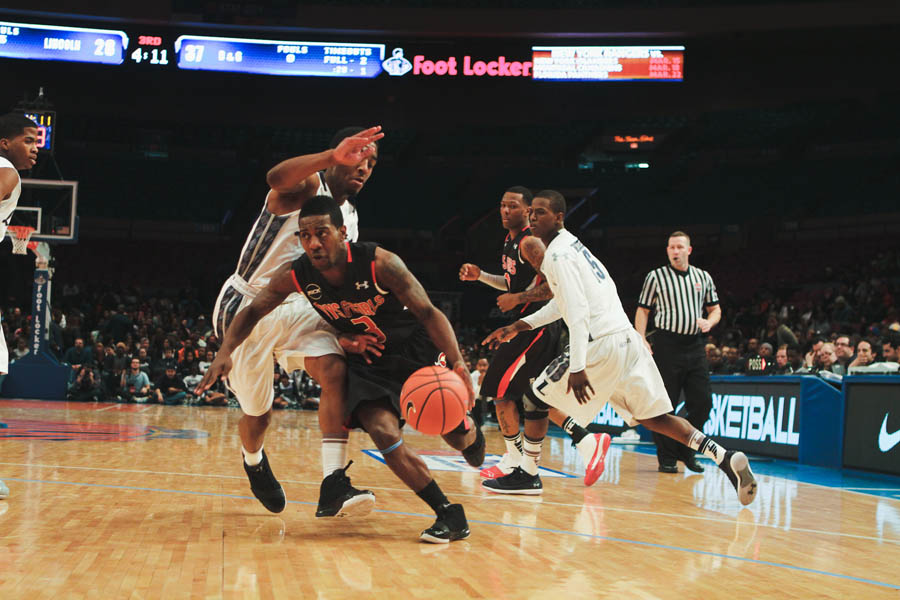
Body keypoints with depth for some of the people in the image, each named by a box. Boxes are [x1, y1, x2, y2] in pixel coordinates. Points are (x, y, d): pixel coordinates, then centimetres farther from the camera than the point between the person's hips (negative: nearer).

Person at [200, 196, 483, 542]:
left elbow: (427, 312, -26)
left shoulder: (380, 263, -28)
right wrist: (225, 353, -17)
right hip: (366, 358, 3)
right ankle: (450, 515, -12)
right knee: (382, 433, -21)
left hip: (415, 347, -3)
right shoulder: (295, 276, -17)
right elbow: (253, 311, -2)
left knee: (455, 432, -4)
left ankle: (471, 434, 39)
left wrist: (457, 363, -39)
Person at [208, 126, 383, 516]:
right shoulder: (307, 185, -16)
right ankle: (254, 462, 43)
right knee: (258, 413, 5)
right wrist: (333, 156, -57)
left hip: (295, 308, 6)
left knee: (335, 369, -23)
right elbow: (276, 177, -42)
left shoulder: (350, 218, 7)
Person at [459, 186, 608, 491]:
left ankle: (517, 463, 7)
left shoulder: (530, 243, -15)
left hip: (537, 326, -10)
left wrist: (516, 299, -20)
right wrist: (480, 276, 18)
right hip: (530, 325, 10)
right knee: (535, 398, 14)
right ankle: (587, 442, 16)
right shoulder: (511, 241, 15)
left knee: (500, 390, -4)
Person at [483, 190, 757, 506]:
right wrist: (519, 326, 27)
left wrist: (577, 367, -22)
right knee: (652, 417, 10)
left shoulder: (557, 255, -10)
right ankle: (725, 457, -2)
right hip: (627, 338, 9)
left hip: (601, 344, -9)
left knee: (537, 395, 5)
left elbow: (578, 311, -19)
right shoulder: (571, 244, 20)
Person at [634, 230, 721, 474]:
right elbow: (643, 310, 4)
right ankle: (667, 457, 7)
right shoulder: (656, 276, 3)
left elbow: (715, 309, 19)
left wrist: (709, 322, -3)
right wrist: (642, 340, -8)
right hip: (667, 345, -4)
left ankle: (686, 450, 18)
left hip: (694, 346, 4)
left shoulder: (703, 277, 12)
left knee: (702, 402, 1)